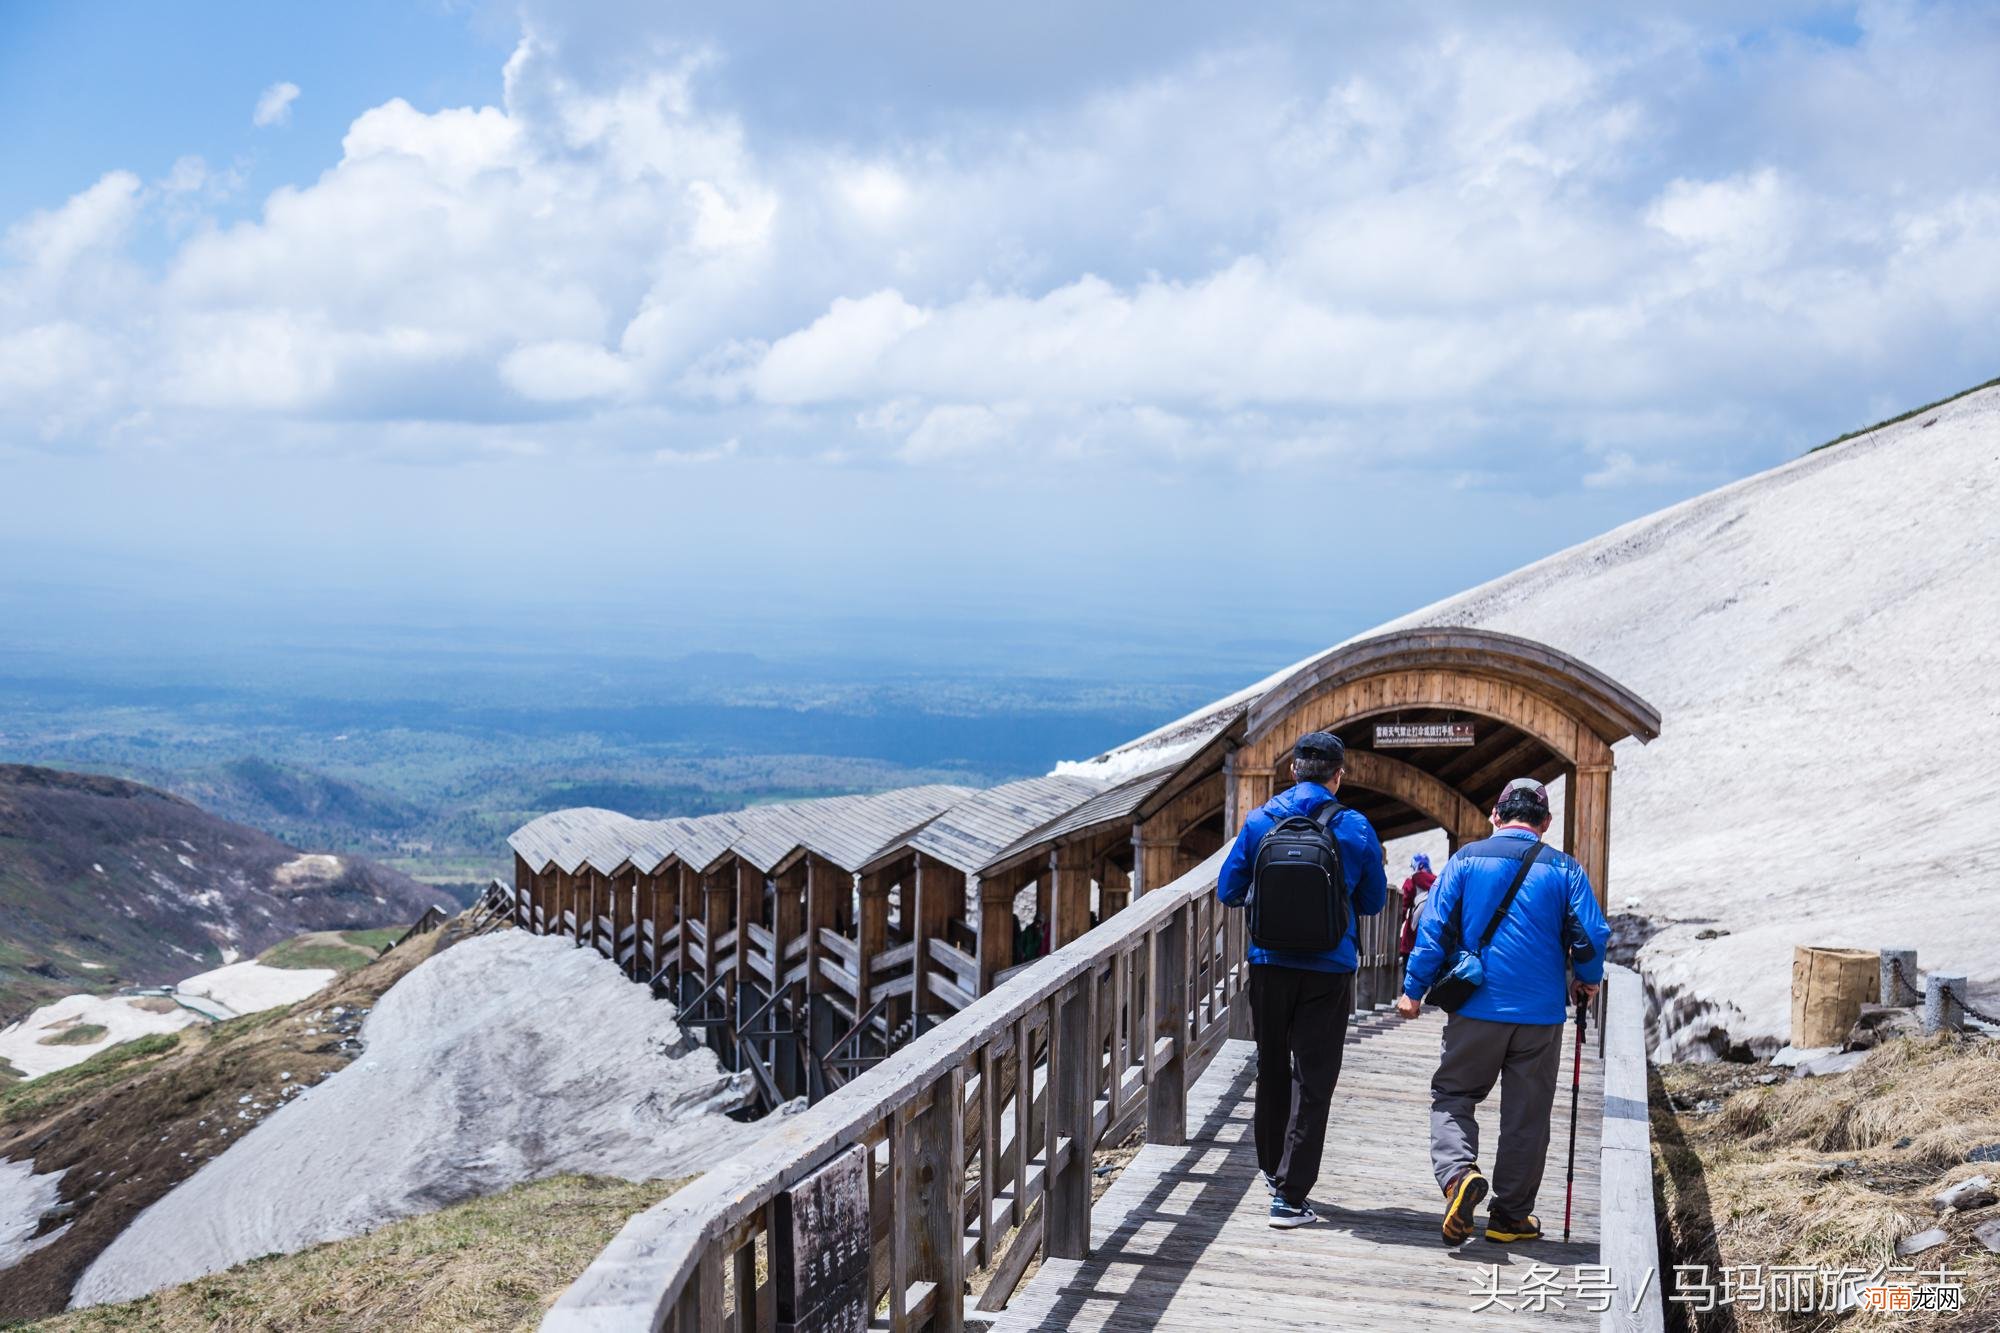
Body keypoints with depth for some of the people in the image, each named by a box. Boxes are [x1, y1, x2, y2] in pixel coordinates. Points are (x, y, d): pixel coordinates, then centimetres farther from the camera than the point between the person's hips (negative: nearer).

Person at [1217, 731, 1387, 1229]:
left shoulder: (1259, 822, -3)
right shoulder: (1356, 829, -4)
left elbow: (1228, 891, 2)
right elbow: (1373, 901, 6)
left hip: (1269, 965, 2)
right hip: (1329, 971, -2)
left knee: (1272, 1069, 19)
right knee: (1313, 1080, 2)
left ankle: (1272, 1168, 35)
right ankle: (1290, 1196, -2)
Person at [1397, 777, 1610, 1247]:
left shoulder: (1465, 859, 0)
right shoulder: (1564, 869, 2)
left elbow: (1434, 928, -3)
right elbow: (1593, 935, 0)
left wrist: (1413, 988, 3)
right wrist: (1587, 981, 19)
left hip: (1477, 1008, -1)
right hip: (1542, 1014, 1)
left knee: (1452, 1095, 11)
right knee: (1526, 1115, 10)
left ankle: (1458, 1173, -15)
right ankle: (1511, 1215, 16)